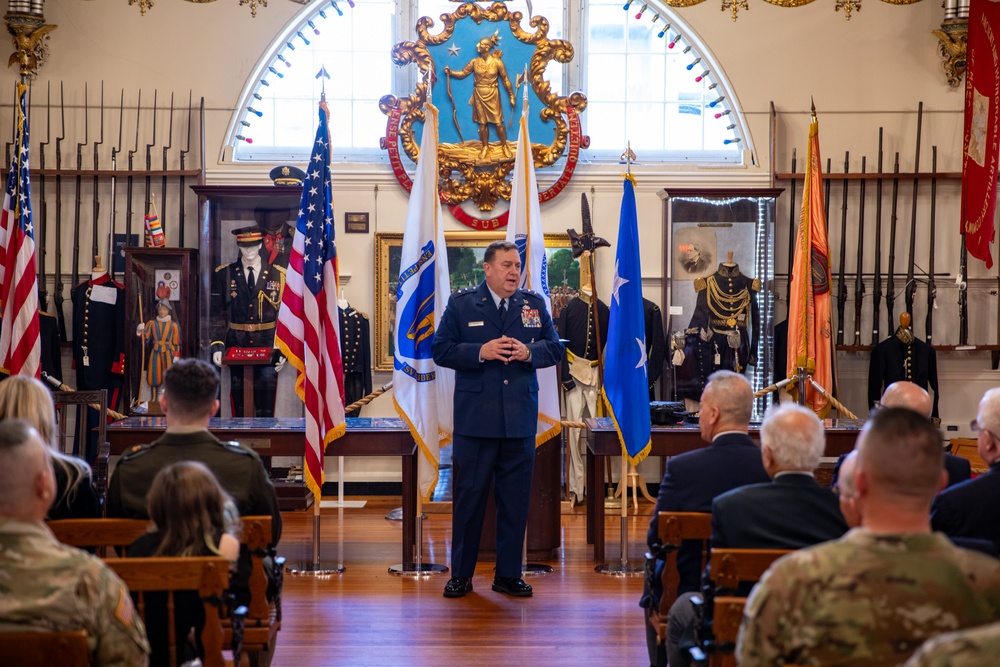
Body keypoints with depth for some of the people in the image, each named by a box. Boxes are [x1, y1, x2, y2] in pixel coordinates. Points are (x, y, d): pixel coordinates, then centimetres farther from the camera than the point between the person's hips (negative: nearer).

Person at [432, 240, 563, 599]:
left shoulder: (534, 304, 9)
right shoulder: (461, 303, 1)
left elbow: (555, 348, 8)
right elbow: (441, 350, -4)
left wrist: (529, 352, -12)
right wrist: (480, 352, -17)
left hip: (520, 419, 3)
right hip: (475, 419, -3)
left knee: (515, 498, 8)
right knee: (469, 495, 4)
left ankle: (509, 574, 19)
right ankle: (461, 574, 16)